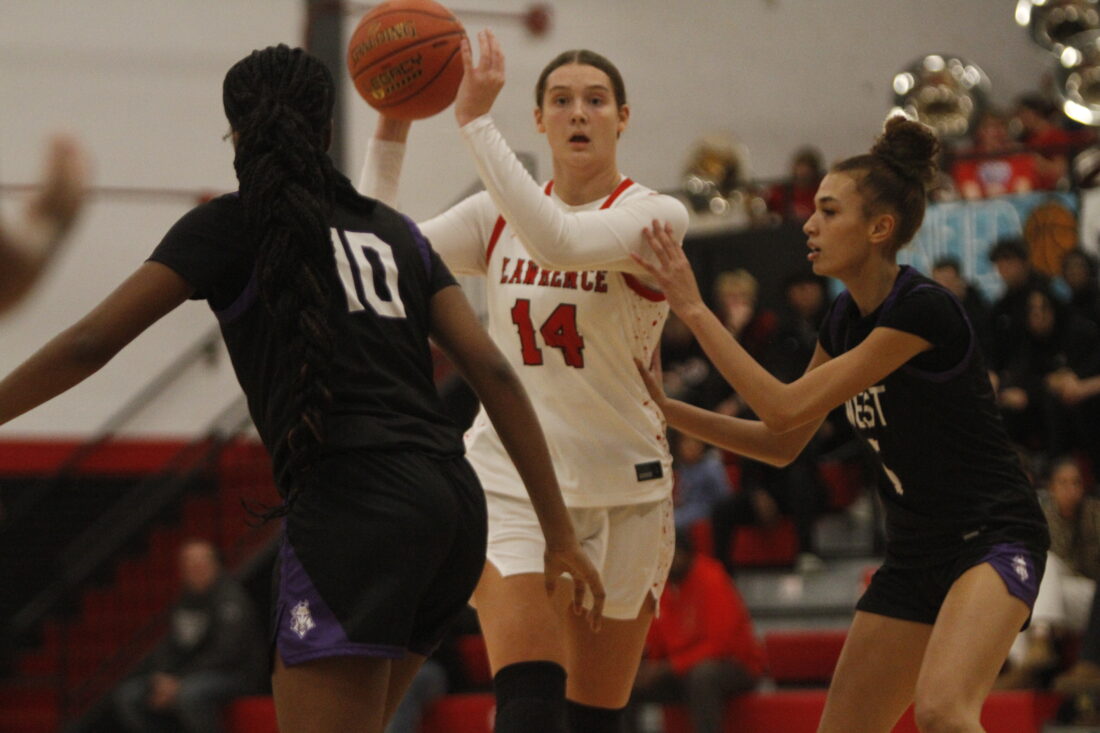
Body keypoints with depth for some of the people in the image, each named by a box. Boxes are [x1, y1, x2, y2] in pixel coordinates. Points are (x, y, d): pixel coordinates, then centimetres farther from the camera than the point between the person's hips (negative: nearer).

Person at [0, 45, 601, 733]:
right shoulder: (396, 230, 21)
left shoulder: (232, 224, 8)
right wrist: (561, 534, 13)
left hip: (350, 507, -7)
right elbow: (495, 373, 13)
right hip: (453, 504, 7)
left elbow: (90, 344, 0)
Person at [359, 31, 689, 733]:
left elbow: (558, 242, -28)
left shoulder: (654, 215, -8)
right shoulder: (498, 214, 6)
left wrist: (476, 120, -28)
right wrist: (391, 128, -11)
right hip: (510, 482, 1)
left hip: (621, 489, -1)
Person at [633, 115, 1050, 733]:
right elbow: (783, 443, 15)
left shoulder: (923, 310, -21)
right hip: (915, 553, 9)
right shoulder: (845, 318, 6)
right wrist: (665, 408, 5)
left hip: (994, 539, -9)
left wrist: (694, 308, -17)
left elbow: (787, 407, -21)